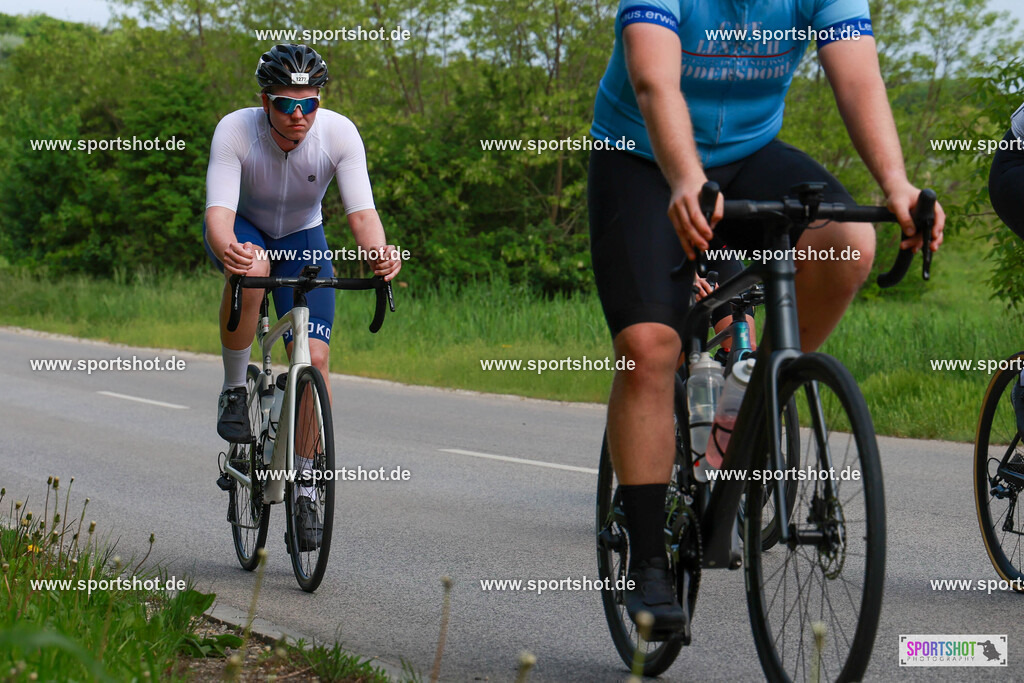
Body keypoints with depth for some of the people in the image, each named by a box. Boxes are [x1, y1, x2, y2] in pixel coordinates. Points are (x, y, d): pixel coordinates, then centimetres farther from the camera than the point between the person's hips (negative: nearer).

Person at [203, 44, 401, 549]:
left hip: (302, 239, 2)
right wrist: (226, 250, -62)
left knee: (314, 358, -14)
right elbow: (218, 213, -39)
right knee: (250, 269, -39)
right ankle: (234, 390, -16)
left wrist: (379, 253, -54)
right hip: (242, 231, -1)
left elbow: (362, 211, -32)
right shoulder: (235, 132, -30)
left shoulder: (339, 134, -26)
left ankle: (305, 486, 2)